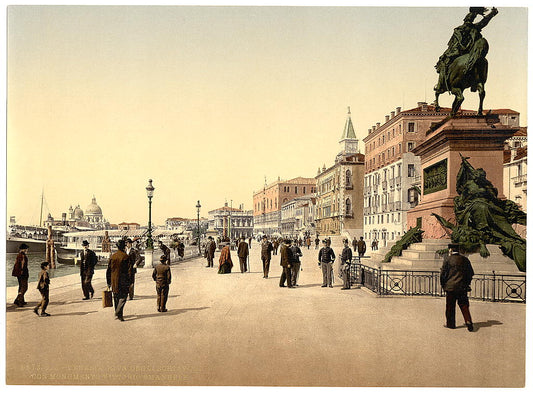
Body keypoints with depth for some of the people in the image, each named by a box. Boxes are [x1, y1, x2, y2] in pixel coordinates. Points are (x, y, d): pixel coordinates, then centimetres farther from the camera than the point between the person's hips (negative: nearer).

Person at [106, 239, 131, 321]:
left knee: (116, 297, 15)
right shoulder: (125, 257, -10)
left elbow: (109, 270, 10)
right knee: (123, 296, -1)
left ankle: (117, 314, 22)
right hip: (122, 280, -5)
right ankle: (118, 313, -17)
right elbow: (128, 270, -12)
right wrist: (129, 282, -5)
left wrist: (108, 283, 17)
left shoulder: (112, 256, 6)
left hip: (114, 280, 5)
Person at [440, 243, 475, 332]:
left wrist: (443, 284, 5)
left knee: (450, 306, 7)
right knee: (464, 305, 10)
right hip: (463, 287, 4)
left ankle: (450, 324, 14)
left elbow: (443, 272, -7)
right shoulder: (465, 259, 6)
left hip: (450, 286, -3)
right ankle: (468, 322, -5)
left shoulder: (448, 259, -7)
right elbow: (471, 273, 10)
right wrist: (467, 283, 19)